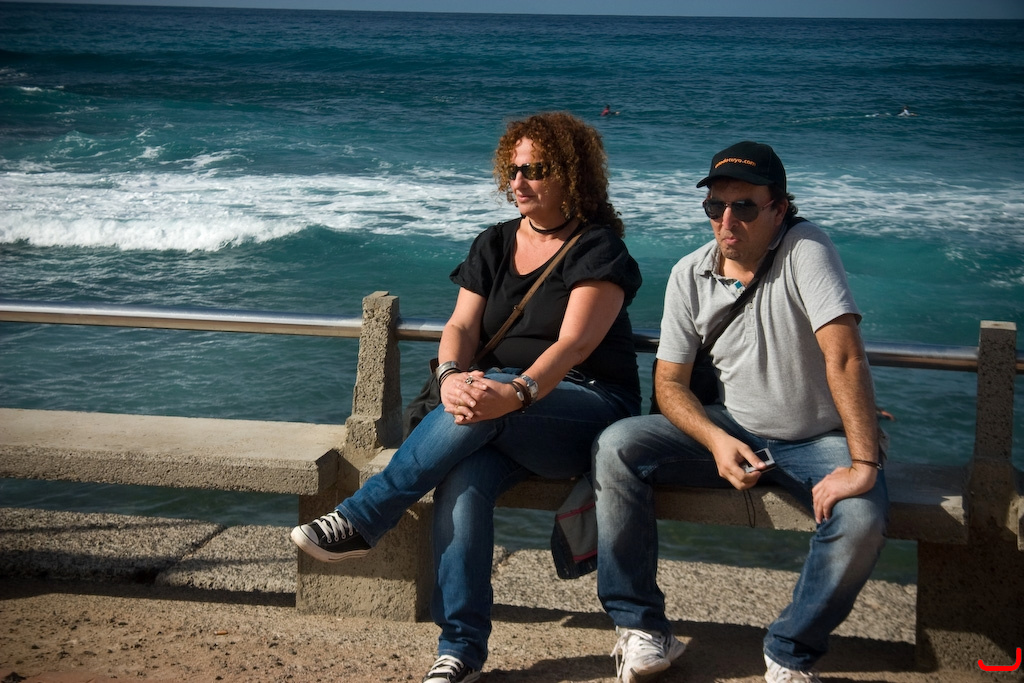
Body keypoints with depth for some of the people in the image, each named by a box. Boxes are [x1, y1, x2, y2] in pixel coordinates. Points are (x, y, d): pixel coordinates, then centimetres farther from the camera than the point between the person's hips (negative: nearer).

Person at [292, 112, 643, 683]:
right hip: (510, 421, 4)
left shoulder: (598, 248, -3)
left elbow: (574, 343, -18)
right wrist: (452, 376, -22)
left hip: (589, 407, -4)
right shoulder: (494, 246, 15)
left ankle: (361, 521, -24)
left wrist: (515, 393, -36)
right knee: (464, 478, -30)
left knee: (482, 407, -35)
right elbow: (462, 326, 3)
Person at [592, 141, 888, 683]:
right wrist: (717, 441, -20)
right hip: (732, 430, 4)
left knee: (860, 520, -34)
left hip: (818, 440, -3)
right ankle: (643, 633, -9)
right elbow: (669, 381, -1)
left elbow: (844, 355, -27)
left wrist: (863, 464, -35)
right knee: (616, 448, -18)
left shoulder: (804, 249, -18)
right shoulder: (689, 276, -3)